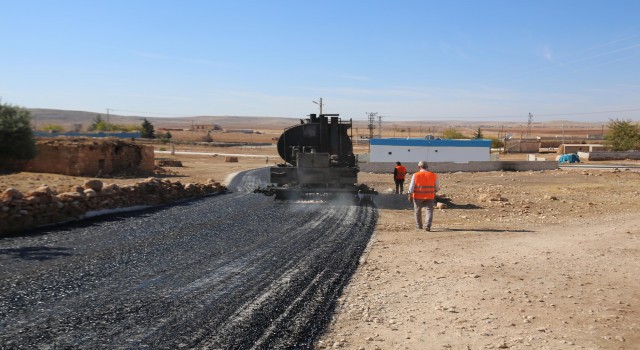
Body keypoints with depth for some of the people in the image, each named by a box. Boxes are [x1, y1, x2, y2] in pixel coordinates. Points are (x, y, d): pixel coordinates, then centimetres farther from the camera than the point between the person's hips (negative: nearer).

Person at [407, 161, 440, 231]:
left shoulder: (415, 175, -6)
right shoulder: (433, 175, 0)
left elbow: (411, 187, -7)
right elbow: (437, 188, 6)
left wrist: (410, 195, -1)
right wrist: (433, 191, 25)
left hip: (418, 196, 0)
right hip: (430, 196, 0)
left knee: (417, 211, 15)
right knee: (429, 210, 0)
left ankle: (419, 226, 25)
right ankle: (427, 225, -19)